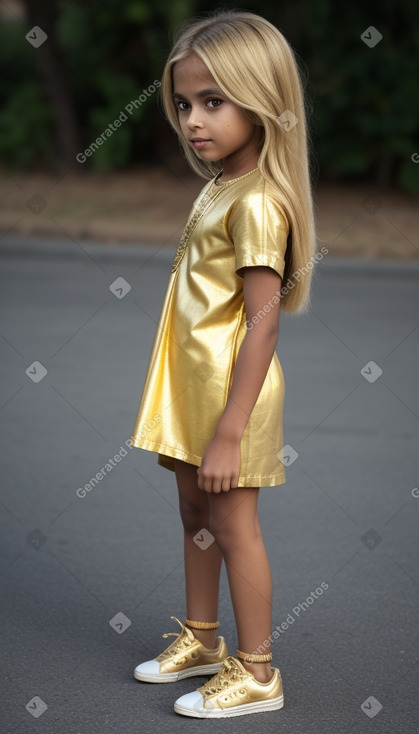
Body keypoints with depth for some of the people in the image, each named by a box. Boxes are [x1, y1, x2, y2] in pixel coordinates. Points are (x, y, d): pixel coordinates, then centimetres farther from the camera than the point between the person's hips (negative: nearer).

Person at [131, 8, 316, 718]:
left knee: (233, 525, 1)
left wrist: (229, 432, -28)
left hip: (231, 391, -9)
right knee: (195, 514, 20)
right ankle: (200, 639, 37)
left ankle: (256, 673, 13)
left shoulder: (256, 203, -21)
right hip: (194, 386, 9)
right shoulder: (218, 187, 8)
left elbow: (263, 319, -26)